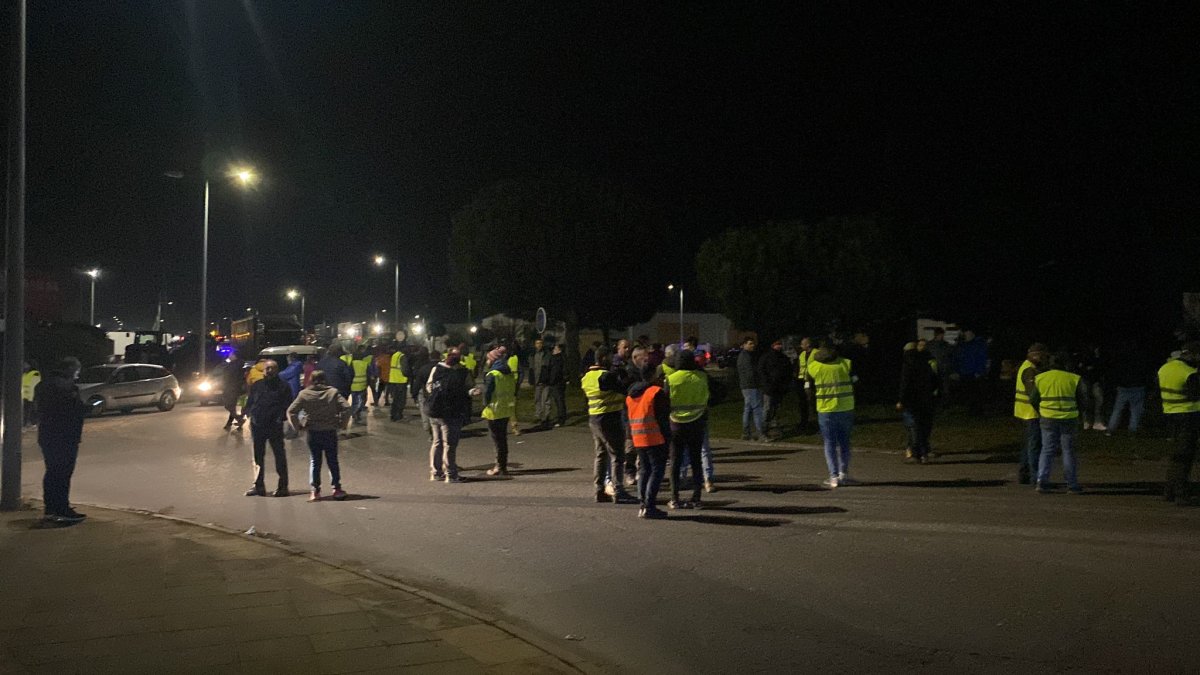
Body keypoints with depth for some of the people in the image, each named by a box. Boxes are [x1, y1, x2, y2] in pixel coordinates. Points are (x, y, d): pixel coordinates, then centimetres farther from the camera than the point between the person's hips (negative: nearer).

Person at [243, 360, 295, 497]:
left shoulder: (283, 386, 0)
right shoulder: (257, 386, 12)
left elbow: (288, 405, -3)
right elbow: (249, 403, 15)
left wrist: (280, 418, -15)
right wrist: (250, 415, -2)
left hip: (275, 426, -4)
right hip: (257, 425, 4)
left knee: (279, 456, 1)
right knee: (258, 456, 10)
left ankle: (282, 486, 7)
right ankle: (258, 485, 18)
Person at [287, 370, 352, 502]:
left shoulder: (304, 394, -3)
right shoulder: (333, 392, -3)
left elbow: (291, 411, -7)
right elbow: (346, 408, -11)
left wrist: (298, 426, 2)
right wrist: (340, 423, -2)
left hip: (313, 433, 0)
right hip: (330, 432, 0)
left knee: (314, 462, 9)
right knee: (332, 461, 9)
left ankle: (315, 490, 5)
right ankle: (337, 488, 9)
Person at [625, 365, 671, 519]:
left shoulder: (630, 394, 15)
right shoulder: (657, 392, -10)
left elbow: (627, 418, 20)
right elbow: (663, 418, -11)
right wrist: (667, 437, -7)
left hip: (638, 439, 7)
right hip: (655, 438, -7)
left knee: (644, 471, 15)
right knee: (657, 470, -2)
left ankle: (642, 505, 13)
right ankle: (649, 507, -7)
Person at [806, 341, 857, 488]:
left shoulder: (813, 367, -1)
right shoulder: (846, 364, -1)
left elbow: (810, 390, 7)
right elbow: (855, 386, 5)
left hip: (825, 410, -1)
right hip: (846, 409, 1)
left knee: (830, 444, 7)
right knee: (844, 442, 15)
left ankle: (834, 477, 2)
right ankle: (844, 473, 15)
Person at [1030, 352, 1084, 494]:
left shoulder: (1040, 378, 1)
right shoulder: (1073, 379, -5)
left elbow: (1033, 400, 5)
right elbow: (1081, 399, 3)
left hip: (1048, 418, 2)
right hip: (1069, 419, -2)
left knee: (1047, 450, 9)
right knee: (1068, 451, 8)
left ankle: (1042, 481, -1)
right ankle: (1072, 485, 12)